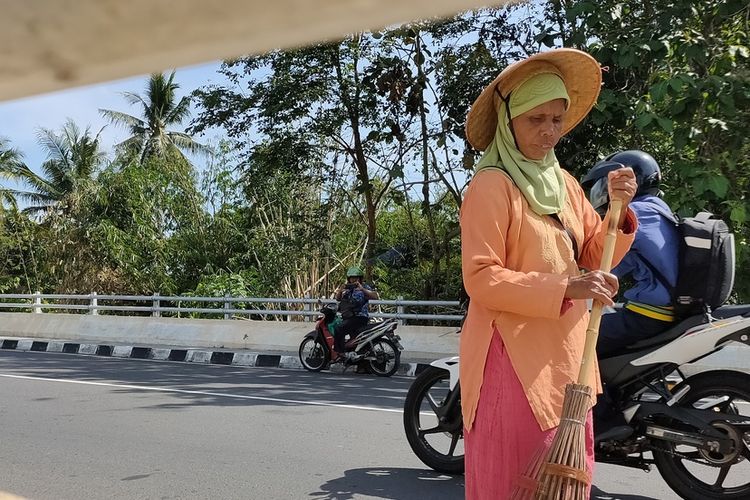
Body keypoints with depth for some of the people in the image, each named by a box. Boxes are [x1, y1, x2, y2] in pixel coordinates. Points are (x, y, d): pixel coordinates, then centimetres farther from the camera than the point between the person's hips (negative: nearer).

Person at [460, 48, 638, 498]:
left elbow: (595, 258, 12)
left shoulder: (566, 184, 12)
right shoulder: (492, 186, -11)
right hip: (514, 355, -7)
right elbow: (481, 278, -17)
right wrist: (563, 289, -25)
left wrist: (619, 209, -4)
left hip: (568, 352, 8)